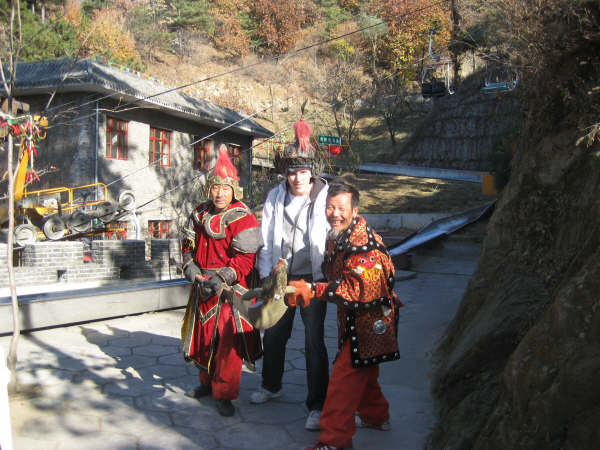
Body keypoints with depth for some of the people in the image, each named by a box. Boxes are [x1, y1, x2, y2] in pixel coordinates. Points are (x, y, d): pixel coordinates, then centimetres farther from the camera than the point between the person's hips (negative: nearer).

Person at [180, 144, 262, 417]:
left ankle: (224, 394, 11)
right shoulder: (200, 213, 8)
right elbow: (188, 245, 12)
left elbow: (245, 260, -17)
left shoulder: (242, 218, -13)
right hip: (202, 287, 6)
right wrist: (192, 270, -5)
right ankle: (207, 382, 39)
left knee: (228, 341, -4)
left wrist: (219, 280, -22)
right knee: (203, 334, 18)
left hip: (229, 291, -6)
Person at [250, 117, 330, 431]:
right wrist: (267, 275, 1)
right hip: (281, 277, 4)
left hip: (312, 279, -4)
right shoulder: (275, 198, 2)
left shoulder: (326, 198, -10)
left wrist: (323, 281, -12)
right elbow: (266, 241, 8)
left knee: (314, 341, 0)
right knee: (273, 335, 17)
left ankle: (317, 406, 14)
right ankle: (271, 386, 41)